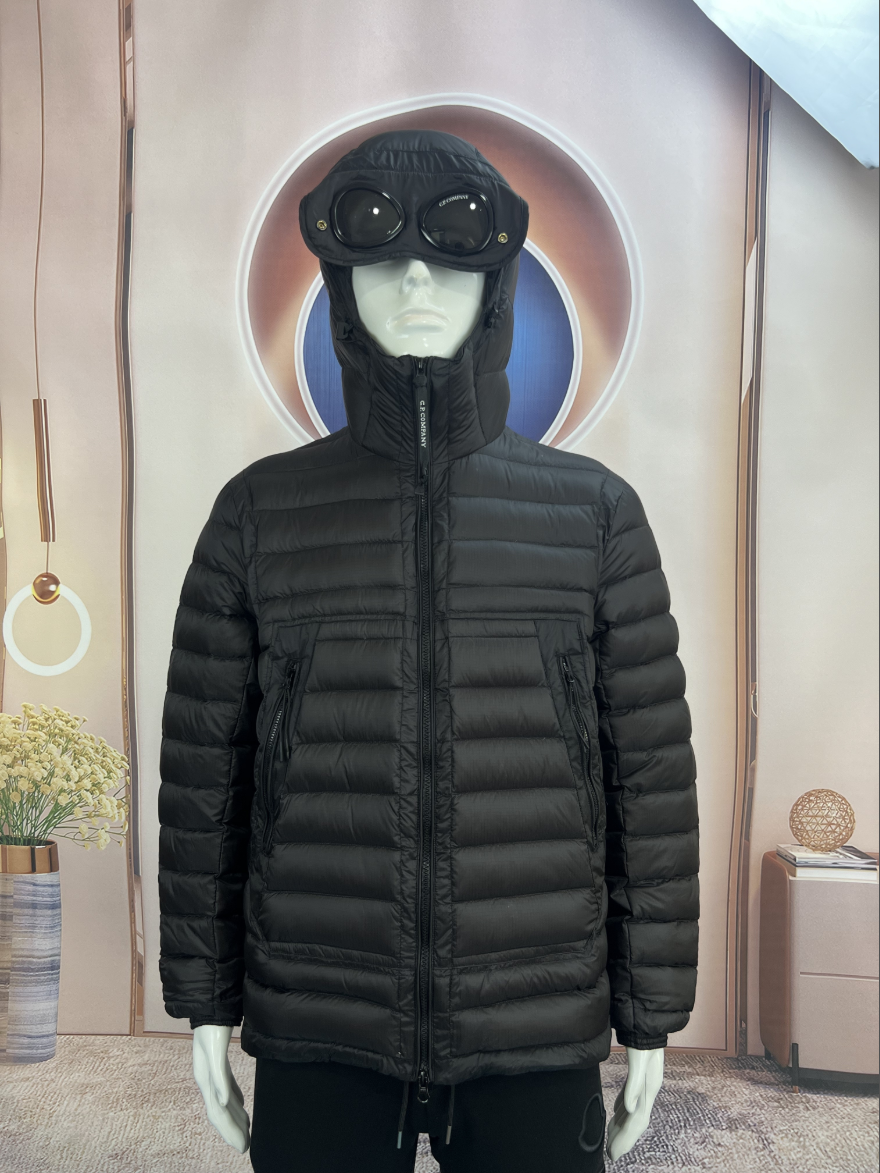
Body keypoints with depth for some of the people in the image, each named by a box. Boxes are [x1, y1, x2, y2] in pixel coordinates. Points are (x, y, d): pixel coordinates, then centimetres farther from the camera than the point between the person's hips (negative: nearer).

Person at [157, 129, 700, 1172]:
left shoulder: (594, 513, -2)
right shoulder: (261, 511, -1)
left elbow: (653, 778, 1)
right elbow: (201, 768, 3)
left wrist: (651, 1017, 2)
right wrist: (204, 1001, 5)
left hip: (539, 1048, 0)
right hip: (317, 1049, 1)